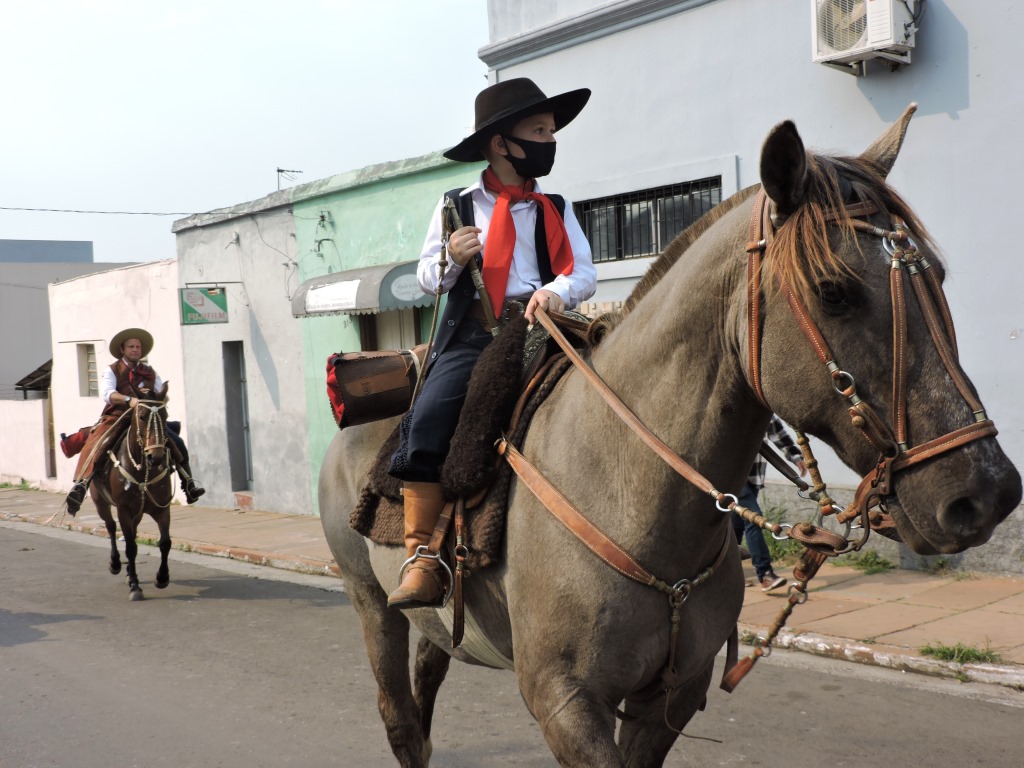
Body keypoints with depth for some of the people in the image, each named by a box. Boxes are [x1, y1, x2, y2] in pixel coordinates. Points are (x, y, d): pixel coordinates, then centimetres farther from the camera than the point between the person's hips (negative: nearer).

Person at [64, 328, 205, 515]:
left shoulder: (150, 373, 15)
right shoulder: (111, 370, 3)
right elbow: (107, 393, -15)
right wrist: (129, 399, -33)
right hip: (116, 418, -3)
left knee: (177, 442, -11)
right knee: (94, 445, -30)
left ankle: (188, 482, 0)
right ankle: (81, 485, -34)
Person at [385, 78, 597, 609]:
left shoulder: (555, 210, 19)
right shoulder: (457, 207, 16)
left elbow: (585, 272, 9)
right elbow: (426, 278, 17)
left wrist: (558, 291, -14)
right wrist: (450, 260, -6)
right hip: (471, 335, -1)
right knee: (427, 420, -25)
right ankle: (421, 564, -20)